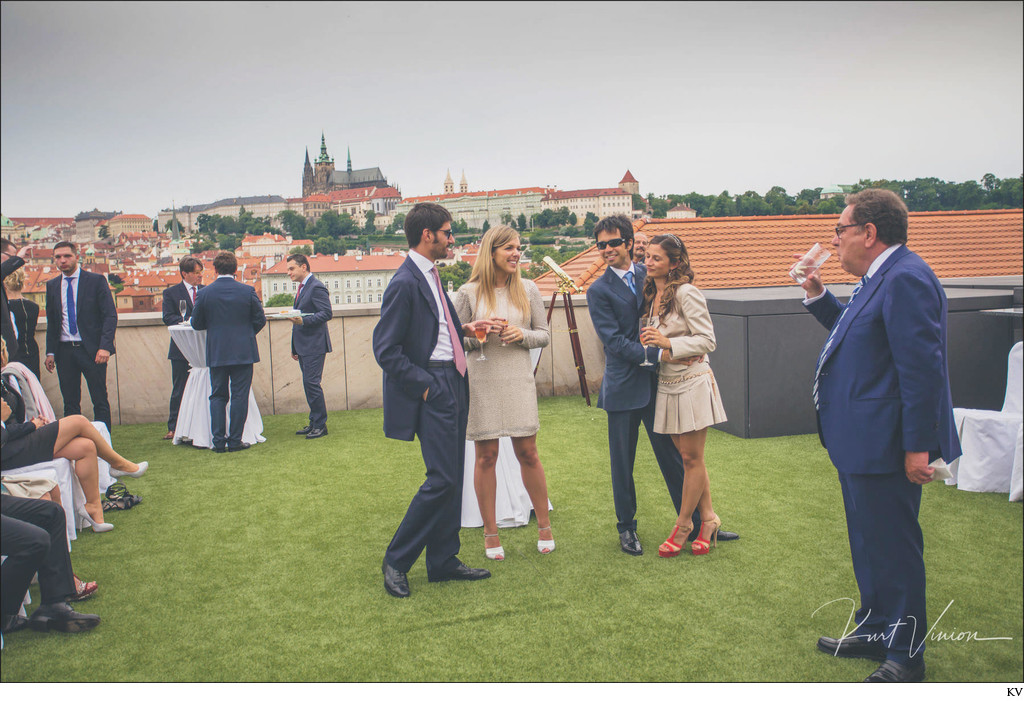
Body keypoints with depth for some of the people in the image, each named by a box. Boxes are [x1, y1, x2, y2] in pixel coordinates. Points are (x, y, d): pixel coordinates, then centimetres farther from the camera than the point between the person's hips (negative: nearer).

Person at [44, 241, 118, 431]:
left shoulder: (96, 281, -2)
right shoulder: (52, 286, 11)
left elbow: (110, 316, -6)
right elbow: (51, 322, 16)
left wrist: (105, 346, -17)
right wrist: (50, 352, 7)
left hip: (92, 350, -4)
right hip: (64, 350, 4)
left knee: (100, 401, -1)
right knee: (70, 403, 7)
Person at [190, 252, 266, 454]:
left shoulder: (204, 293, -4)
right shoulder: (248, 291, -6)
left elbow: (196, 323, 2)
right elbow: (260, 320, 0)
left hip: (216, 353, 1)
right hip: (243, 351, -1)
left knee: (217, 396, 11)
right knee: (239, 396, 4)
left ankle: (219, 441, 9)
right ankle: (235, 441, 6)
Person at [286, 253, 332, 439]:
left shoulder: (316, 287, -11)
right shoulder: (302, 288, 19)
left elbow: (327, 313, -19)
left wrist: (303, 320, -29)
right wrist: (295, 348, 22)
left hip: (314, 346, -10)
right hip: (303, 347, 10)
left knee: (311, 383, -10)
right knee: (309, 384, 12)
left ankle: (320, 425, -2)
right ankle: (314, 423, 19)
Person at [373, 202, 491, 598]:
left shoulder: (430, 276, 14)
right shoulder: (405, 283, -15)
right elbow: (386, 350, -17)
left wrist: (462, 329, 9)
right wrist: (423, 385, -16)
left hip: (451, 386, 10)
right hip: (433, 390, -10)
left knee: (452, 478, 12)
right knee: (442, 478, -9)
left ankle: (443, 562, 22)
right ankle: (396, 561, 7)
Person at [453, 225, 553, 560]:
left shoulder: (528, 289, 5)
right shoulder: (469, 293, -1)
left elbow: (544, 335, 8)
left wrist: (522, 335, -11)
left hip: (519, 381, 1)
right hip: (482, 383, -1)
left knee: (527, 454, 6)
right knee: (486, 457, 5)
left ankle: (544, 526, 23)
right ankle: (490, 533, 19)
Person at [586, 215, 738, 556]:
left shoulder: (649, 275, 8)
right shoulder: (598, 291, -4)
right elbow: (614, 340, -12)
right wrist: (657, 355, -20)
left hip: (657, 381, 3)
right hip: (624, 385, -3)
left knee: (672, 455, 10)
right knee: (622, 462, 8)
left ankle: (696, 523, 21)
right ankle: (626, 528, 25)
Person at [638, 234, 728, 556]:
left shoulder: (686, 293, -13)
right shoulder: (652, 294, 9)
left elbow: (707, 340, -15)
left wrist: (668, 343, -23)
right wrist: (649, 342, -1)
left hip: (691, 382, -7)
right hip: (667, 383, 7)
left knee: (692, 458, 2)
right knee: (687, 456, 11)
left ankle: (682, 526, 13)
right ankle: (708, 519, 23)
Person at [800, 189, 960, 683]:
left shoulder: (905, 278, -20)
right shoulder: (880, 278, 13)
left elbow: (924, 368, -25)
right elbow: (852, 336, 24)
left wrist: (918, 446, -24)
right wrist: (817, 295, 14)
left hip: (884, 447, -11)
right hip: (861, 445, 11)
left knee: (893, 548, 3)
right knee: (869, 546, 22)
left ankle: (905, 655, 19)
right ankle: (876, 630, 38)